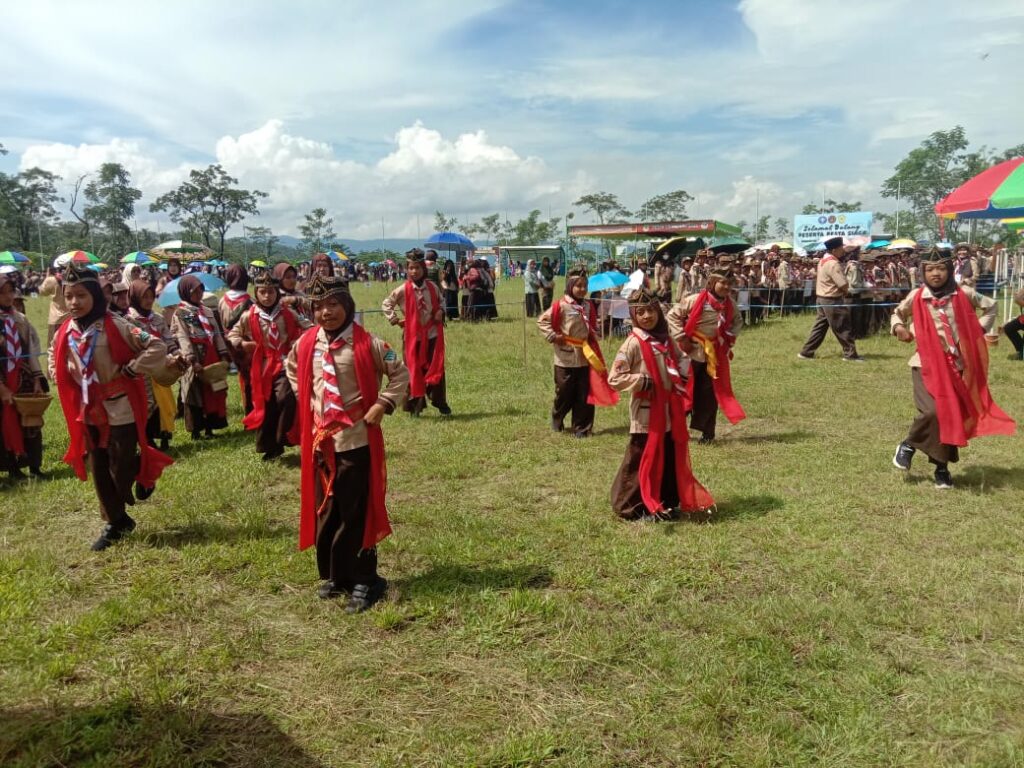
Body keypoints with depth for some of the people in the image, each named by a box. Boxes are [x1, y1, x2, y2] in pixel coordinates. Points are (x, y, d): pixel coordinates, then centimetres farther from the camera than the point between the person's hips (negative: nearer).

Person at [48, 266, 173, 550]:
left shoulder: (115, 327, -16)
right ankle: (115, 523, 25)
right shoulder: (64, 332, 2)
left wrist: (129, 371, -17)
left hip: (121, 410, -6)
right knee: (99, 471, 11)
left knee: (121, 470, -2)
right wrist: (63, 380, 9)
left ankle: (147, 470, 32)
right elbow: (55, 359, 24)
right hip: (89, 412, 6)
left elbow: (157, 348, -21)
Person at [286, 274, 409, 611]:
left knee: (357, 512, 1)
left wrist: (382, 406, -12)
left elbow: (401, 374, -4)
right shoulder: (306, 343, 3)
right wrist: (304, 401, 12)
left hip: (357, 439, -5)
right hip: (320, 440, 5)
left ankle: (363, 581, 12)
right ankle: (332, 575, 28)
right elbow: (292, 369, 24)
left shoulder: (366, 343, -11)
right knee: (323, 511, 13)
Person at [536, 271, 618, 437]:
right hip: (566, 358, -4)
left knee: (584, 395, 5)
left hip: (586, 357, 4)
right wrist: (553, 336, -14)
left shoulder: (589, 305, 5)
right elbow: (542, 320, -9)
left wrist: (594, 336, 2)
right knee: (564, 393, 8)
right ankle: (557, 421, 33)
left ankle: (581, 428, 15)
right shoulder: (561, 305, -11)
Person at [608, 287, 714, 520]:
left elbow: (679, 359, 25)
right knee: (641, 460, 1)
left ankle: (668, 501, 31)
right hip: (646, 413, -7)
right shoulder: (633, 343, -15)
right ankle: (631, 506, 14)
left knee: (671, 457, 16)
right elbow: (614, 378, -18)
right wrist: (644, 381, -21)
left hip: (669, 410, 7)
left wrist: (682, 371, 4)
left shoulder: (666, 338, 6)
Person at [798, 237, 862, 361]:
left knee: (820, 326, 12)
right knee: (843, 328, 0)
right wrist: (846, 291, -1)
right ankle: (850, 354, 7)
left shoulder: (823, 261, 11)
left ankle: (806, 352, 12)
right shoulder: (833, 264, -20)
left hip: (822, 298, 10)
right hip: (833, 300, -10)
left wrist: (843, 290, 4)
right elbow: (844, 285, -22)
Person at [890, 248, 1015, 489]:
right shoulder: (917, 296, -4)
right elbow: (898, 313, 14)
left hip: (957, 365, 3)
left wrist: (980, 329, 3)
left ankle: (942, 467, 21)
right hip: (927, 364, -2)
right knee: (932, 411, -20)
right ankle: (908, 445, 7)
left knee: (953, 416, 7)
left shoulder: (963, 294, -1)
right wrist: (898, 327, -6)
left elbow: (990, 307, 16)